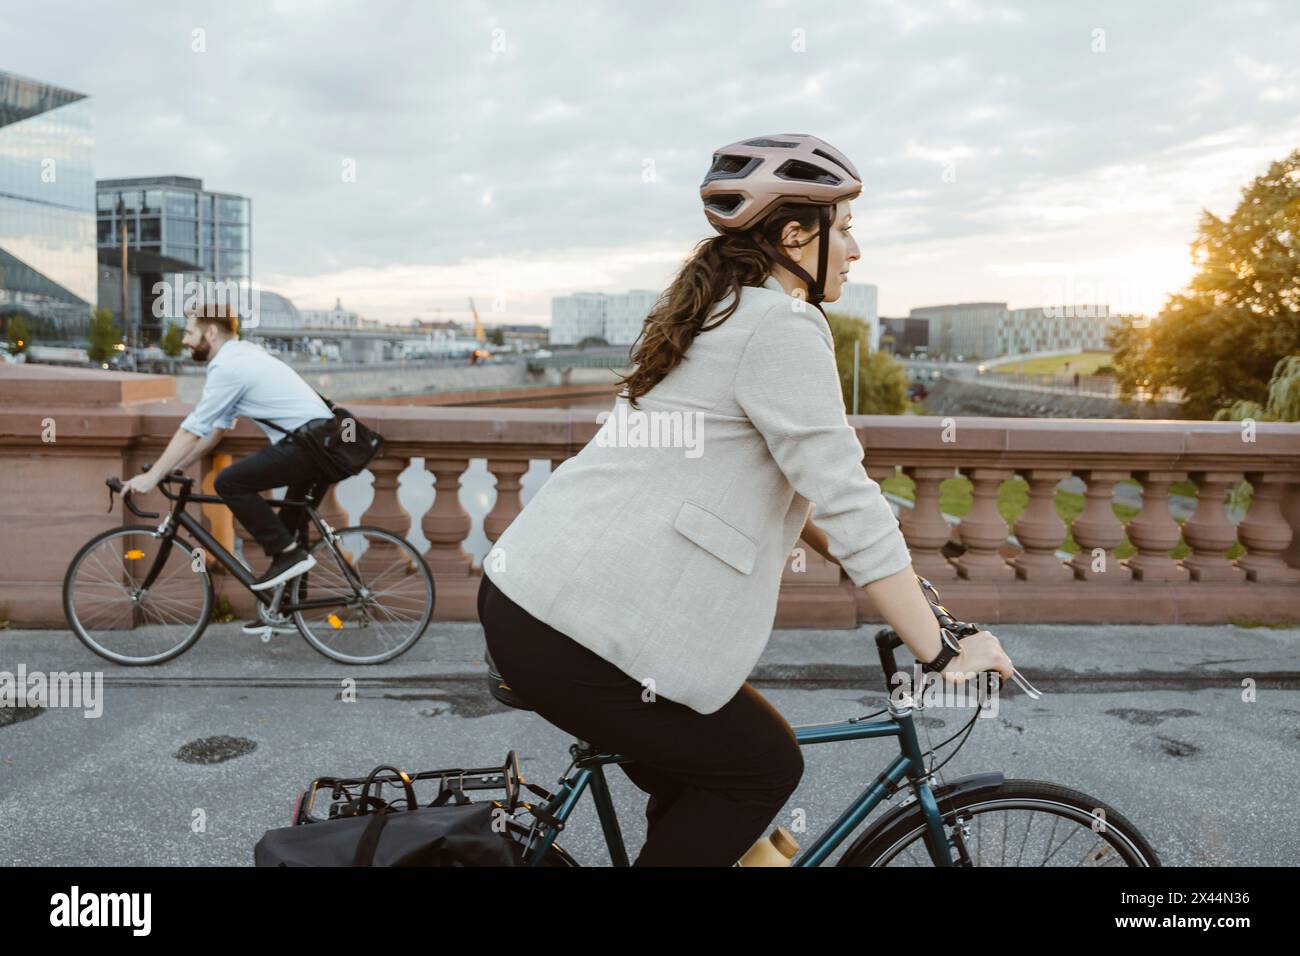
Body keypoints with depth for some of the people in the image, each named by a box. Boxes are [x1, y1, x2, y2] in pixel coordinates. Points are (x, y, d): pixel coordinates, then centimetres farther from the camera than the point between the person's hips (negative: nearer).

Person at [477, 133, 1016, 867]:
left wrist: (895, 579, 22)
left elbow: (783, 482, 23)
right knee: (763, 766, 7)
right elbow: (850, 505, -17)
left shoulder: (721, 312, 16)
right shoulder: (782, 325, -14)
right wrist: (942, 654, -9)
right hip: (571, 633, -9)